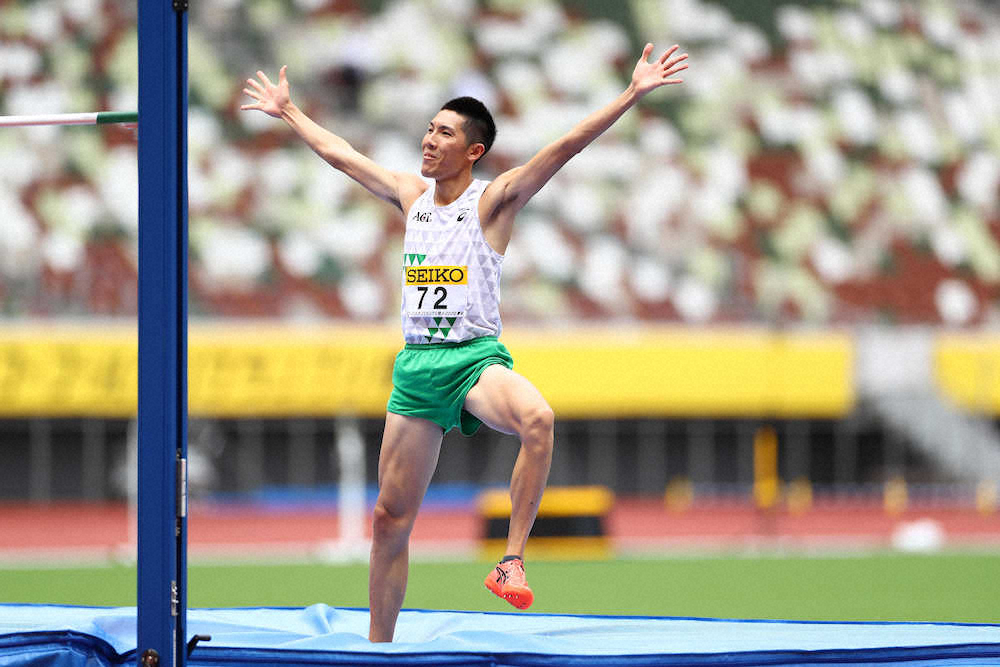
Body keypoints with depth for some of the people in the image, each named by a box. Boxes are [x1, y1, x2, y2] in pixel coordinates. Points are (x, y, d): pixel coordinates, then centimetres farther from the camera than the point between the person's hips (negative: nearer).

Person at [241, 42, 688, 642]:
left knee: (537, 418, -39)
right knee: (391, 518, 5)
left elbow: (568, 145, -11)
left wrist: (634, 94, -19)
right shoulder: (411, 195, 12)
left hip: (475, 358, -5)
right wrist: (288, 112, 33)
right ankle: (378, 648, 15)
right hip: (416, 364, 5)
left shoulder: (493, 200, -3)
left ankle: (512, 561, -36)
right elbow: (337, 152, 25)